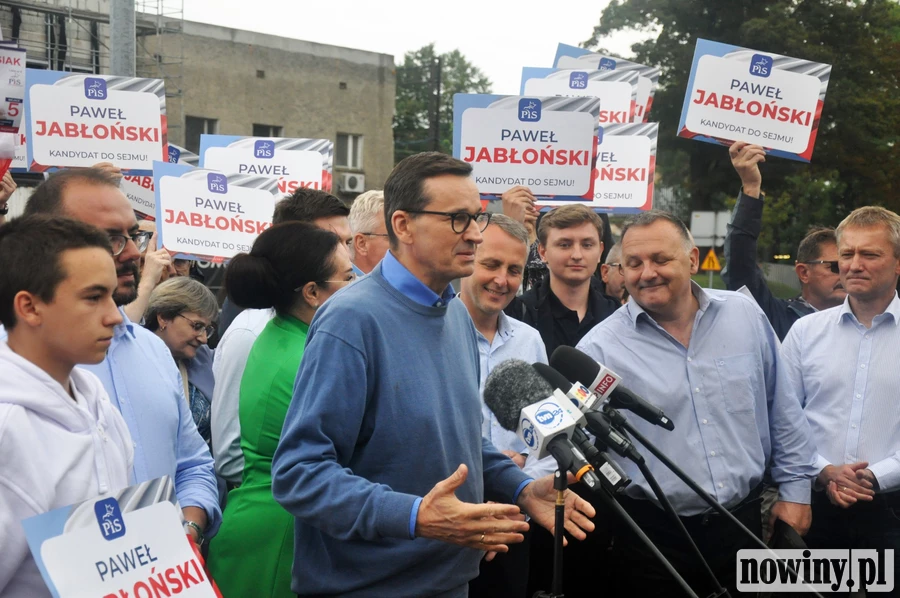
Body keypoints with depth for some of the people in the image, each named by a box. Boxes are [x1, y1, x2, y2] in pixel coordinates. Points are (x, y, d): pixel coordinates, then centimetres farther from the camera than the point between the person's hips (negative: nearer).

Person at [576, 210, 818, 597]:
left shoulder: (746, 316, 2)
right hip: (652, 535, -3)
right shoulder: (601, 348, -9)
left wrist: (795, 487, 10)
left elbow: (782, 407, 10)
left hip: (742, 524, 3)